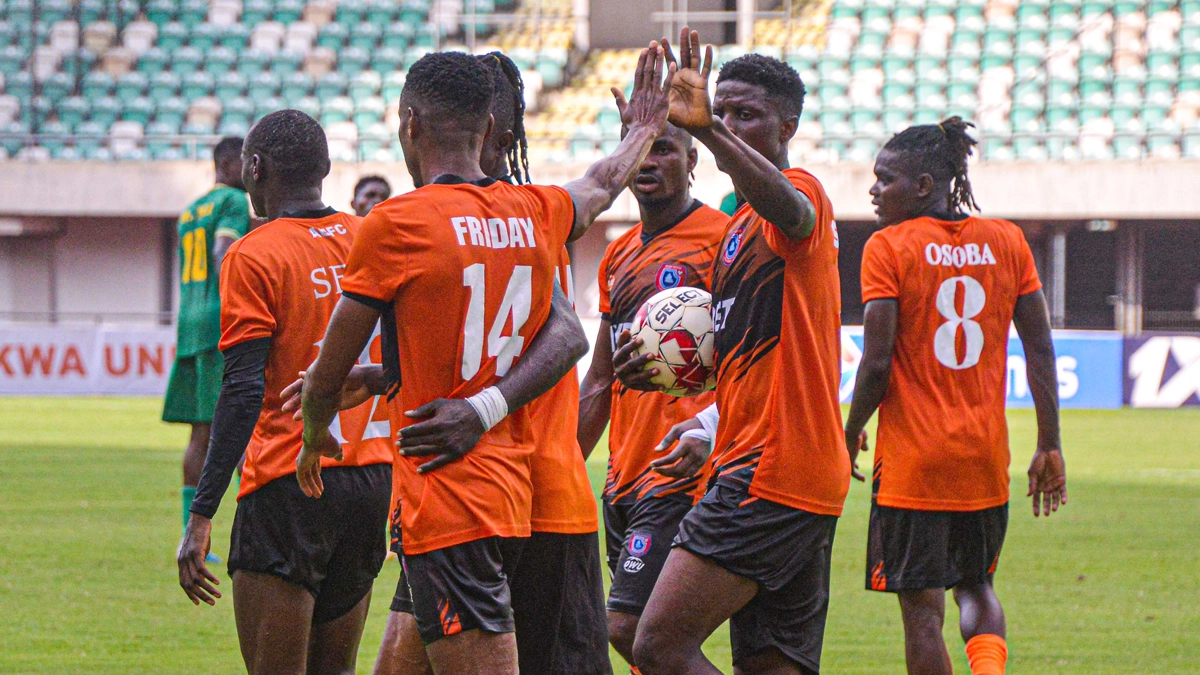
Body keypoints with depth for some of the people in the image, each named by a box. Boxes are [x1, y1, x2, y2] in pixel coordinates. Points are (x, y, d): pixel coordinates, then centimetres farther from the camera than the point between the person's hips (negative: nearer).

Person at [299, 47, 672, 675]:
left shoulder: (395, 225, -10)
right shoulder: (536, 213, 8)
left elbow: (326, 380, -2)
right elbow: (603, 184, 35)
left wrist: (314, 437, 20)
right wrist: (644, 128, 57)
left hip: (446, 500, -7)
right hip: (515, 490, 7)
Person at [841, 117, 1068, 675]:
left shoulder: (889, 248, -9)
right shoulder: (1007, 241, 5)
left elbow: (877, 364, -13)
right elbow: (1040, 350, 3)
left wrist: (851, 434, 3)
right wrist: (1050, 446, 8)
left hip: (913, 457, -5)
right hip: (986, 459, 5)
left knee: (922, 608, 2)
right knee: (975, 586, 20)